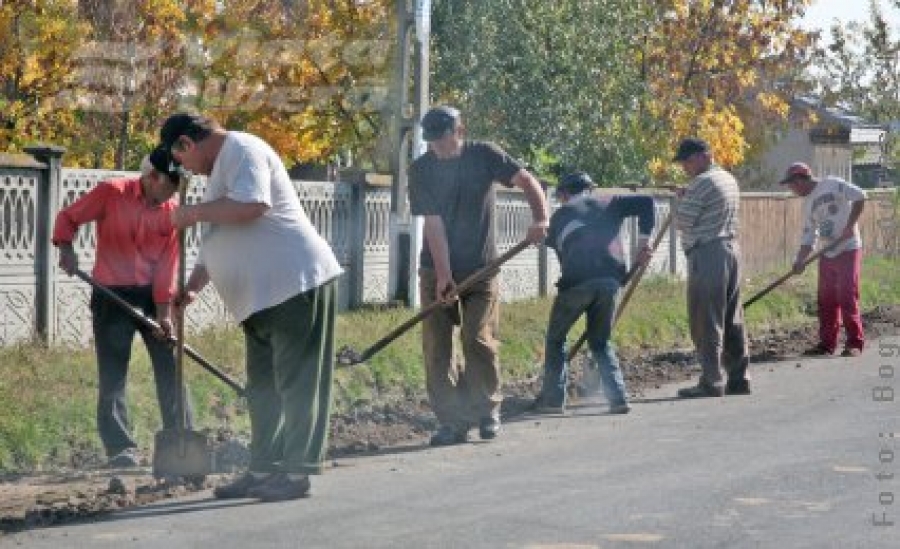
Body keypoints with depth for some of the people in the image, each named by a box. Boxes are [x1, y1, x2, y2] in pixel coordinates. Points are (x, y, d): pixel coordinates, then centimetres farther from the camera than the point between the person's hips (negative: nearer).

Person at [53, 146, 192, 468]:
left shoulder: (172, 211, 0)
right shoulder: (111, 193, -9)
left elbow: (168, 264, -3)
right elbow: (68, 217, 1)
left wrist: (164, 312, -9)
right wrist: (66, 248, -17)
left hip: (154, 296, 3)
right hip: (112, 296, -3)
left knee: (171, 371, 4)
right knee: (112, 376, -3)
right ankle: (122, 449, -1)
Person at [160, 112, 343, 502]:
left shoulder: (241, 150, -9)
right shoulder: (221, 166, 23)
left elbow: (251, 205, -26)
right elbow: (216, 241, 29)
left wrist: (194, 213, -14)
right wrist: (191, 287, 21)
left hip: (296, 283, -11)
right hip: (263, 295, 11)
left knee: (297, 382, -7)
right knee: (264, 387, 12)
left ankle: (296, 472, -7)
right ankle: (264, 469, 17)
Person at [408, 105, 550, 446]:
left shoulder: (484, 155, -7)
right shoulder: (422, 170, -7)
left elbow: (526, 181, -12)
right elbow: (433, 224, -13)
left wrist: (540, 218, -32)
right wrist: (444, 276, -19)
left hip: (481, 268, -1)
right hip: (437, 270, 1)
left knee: (479, 341, -8)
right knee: (436, 346, -3)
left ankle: (487, 410, 11)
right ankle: (451, 421, 3)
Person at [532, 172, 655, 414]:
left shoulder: (560, 216, 21)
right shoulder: (607, 204, 22)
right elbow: (645, 203, 13)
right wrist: (643, 242, 13)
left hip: (576, 280, -2)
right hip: (610, 278, 2)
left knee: (556, 338, 17)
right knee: (600, 342, 19)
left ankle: (553, 399, 12)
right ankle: (618, 397, 5)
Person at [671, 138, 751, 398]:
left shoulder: (702, 182, -13)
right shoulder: (729, 180, 17)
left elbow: (681, 222, -12)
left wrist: (681, 200, 6)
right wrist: (688, 197, 15)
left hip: (707, 254, -9)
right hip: (731, 248, 9)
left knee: (706, 321, -6)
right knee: (732, 320, 11)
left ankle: (711, 382, -7)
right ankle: (738, 379, 14)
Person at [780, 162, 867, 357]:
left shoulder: (832, 185, -9)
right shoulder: (808, 203, 14)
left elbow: (860, 196, -17)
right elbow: (808, 236, 13)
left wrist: (850, 225, -19)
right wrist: (800, 261, 1)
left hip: (848, 249, -8)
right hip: (828, 254, 8)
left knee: (847, 297, -8)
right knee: (826, 300, 7)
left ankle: (855, 343, -1)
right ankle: (827, 343, 13)